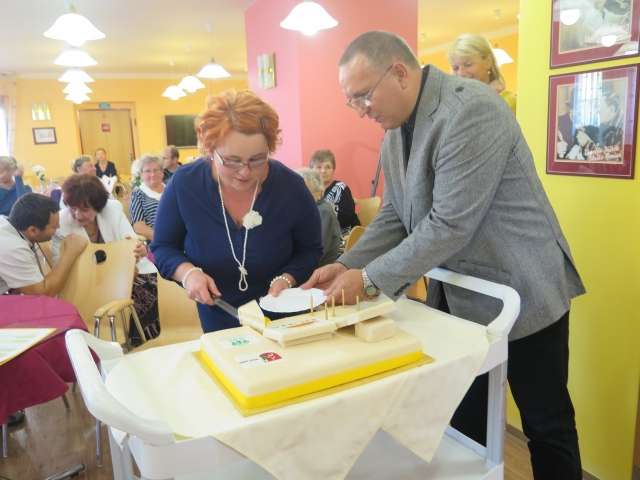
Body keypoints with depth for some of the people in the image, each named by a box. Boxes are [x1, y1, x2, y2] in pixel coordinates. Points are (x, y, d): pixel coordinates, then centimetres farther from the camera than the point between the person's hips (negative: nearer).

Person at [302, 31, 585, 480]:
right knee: (465, 421, 18)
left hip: (521, 293, -7)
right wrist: (347, 265, -5)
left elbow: (450, 224, -27)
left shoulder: (471, 110, -23)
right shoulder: (396, 129, 4)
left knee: (546, 425, 12)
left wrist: (370, 280, -21)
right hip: (457, 297, 7)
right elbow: (395, 215, 8)